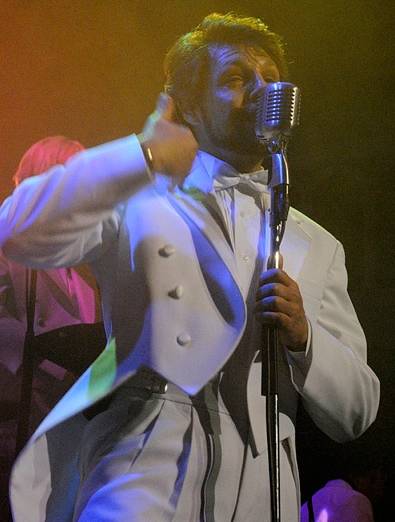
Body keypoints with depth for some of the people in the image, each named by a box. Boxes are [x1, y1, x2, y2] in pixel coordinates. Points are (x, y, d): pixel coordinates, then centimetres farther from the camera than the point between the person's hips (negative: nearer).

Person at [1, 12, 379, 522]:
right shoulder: (138, 202, 12)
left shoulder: (316, 246, 19)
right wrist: (146, 154, -9)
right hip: (140, 468, -3)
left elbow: (355, 412, 15)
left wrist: (303, 336, -4)